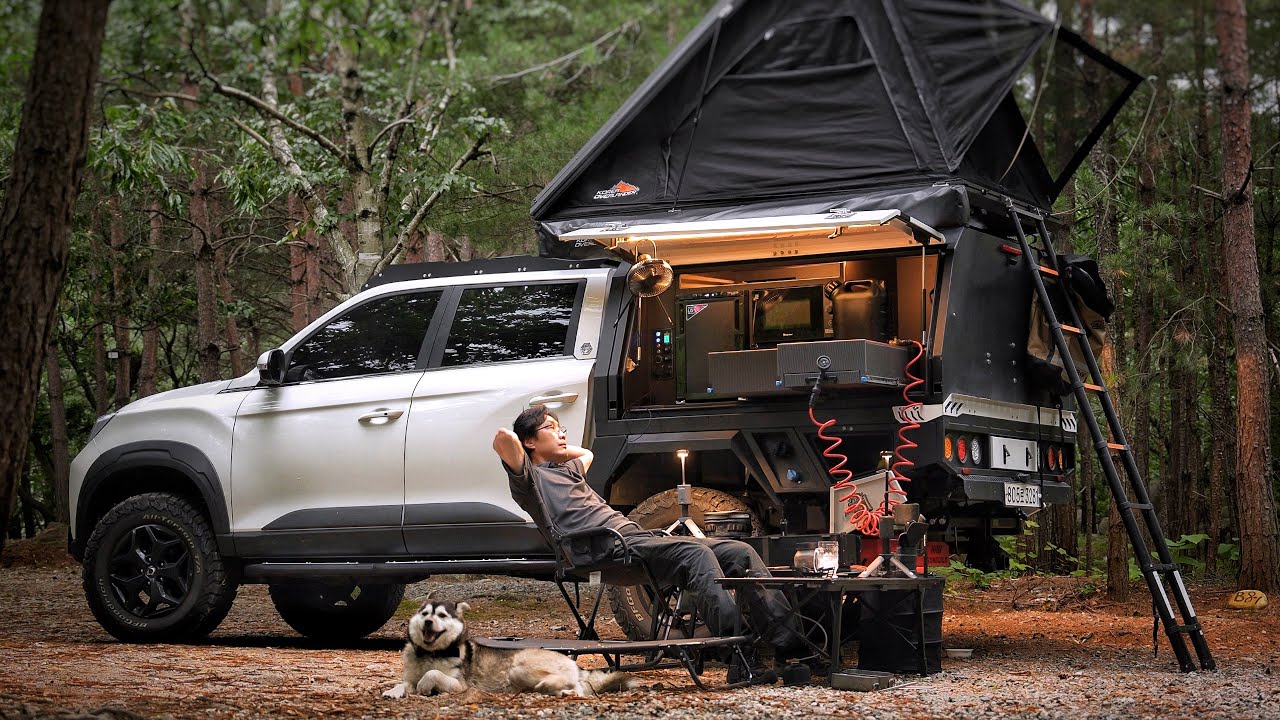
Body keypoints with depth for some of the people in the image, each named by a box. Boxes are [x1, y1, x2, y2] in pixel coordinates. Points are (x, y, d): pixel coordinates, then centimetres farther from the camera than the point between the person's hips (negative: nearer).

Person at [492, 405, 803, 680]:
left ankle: (787, 639, -16)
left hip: (636, 537, 10)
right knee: (696, 553, -34)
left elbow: (586, 453, 59)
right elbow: (503, 440, -14)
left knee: (739, 552, -6)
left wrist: (557, 446, 42)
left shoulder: (566, 470, 34)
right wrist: (510, 438, 9)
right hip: (608, 549, -10)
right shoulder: (532, 478, 6)